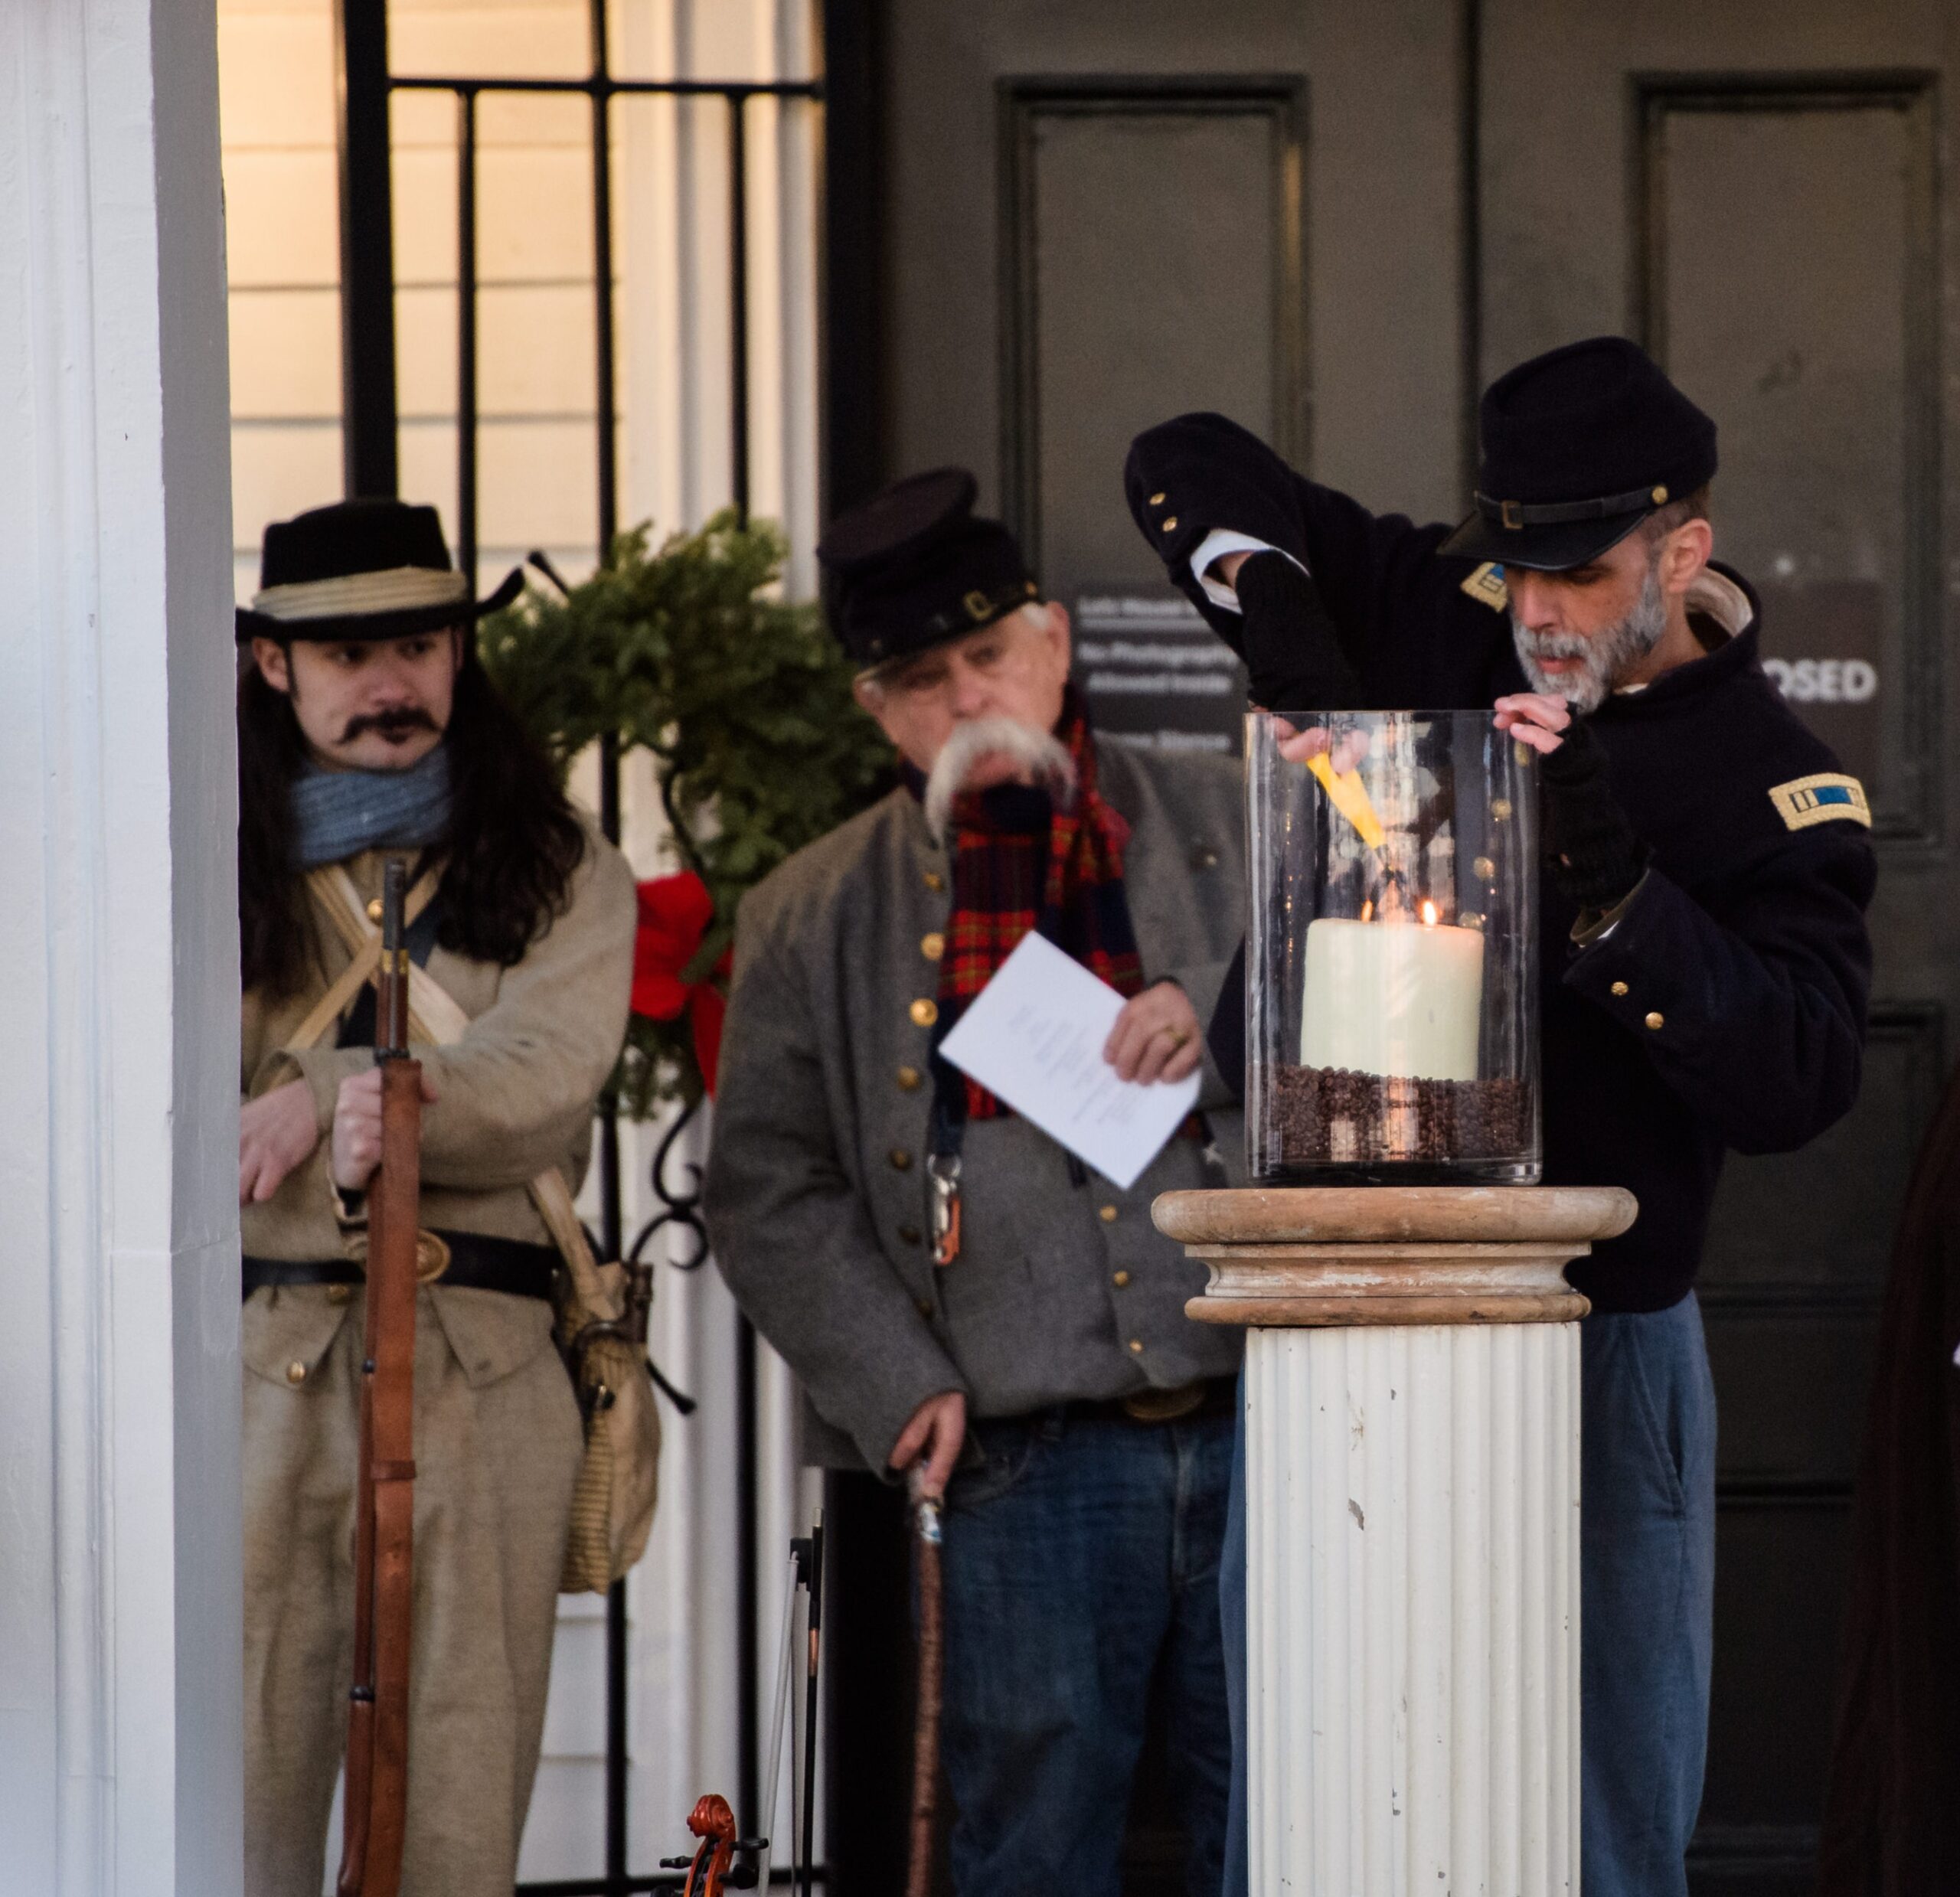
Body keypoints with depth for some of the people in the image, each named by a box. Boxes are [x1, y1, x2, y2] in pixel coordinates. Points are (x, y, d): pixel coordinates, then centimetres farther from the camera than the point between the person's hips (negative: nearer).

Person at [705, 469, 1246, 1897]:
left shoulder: (1230, 830, 11)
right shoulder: (815, 921, 11)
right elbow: (767, 1190, 10)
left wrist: (1226, 1027, -7)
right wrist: (902, 1388, -2)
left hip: (1257, 1420, 1)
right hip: (1027, 1459, -1)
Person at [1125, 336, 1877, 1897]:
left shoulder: (1776, 790, -4)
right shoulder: (1434, 620, 4)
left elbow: (1798, 1085, -17)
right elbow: (1190, 468, 11)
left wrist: (1607, 882, -24)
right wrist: (1273, 603, -9)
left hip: (1592, 1336, -2)